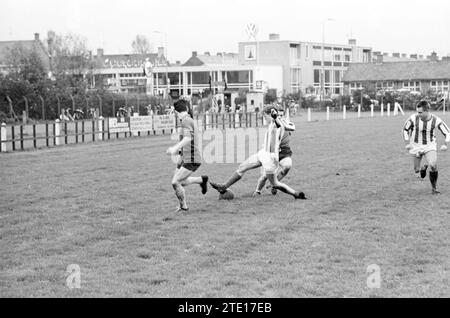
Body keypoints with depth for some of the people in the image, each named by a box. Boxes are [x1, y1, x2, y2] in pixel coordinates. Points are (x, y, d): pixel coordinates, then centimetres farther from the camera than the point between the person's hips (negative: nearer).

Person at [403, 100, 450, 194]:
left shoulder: (436, 120, -18)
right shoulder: (413, 118, -18)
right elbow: (405, 129, 0)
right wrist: (407, 143, -6)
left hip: (430, 146, -1)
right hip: (416, 146, 1)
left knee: (433, 165, -23)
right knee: (417, 171, 4)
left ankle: (434, 188, -3)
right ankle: (424, 166, 42)